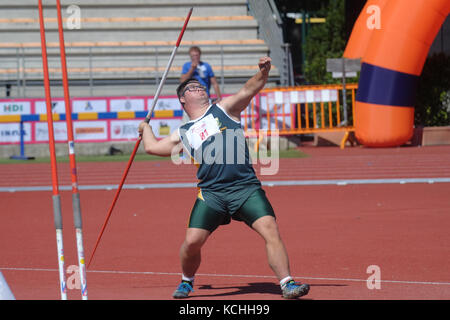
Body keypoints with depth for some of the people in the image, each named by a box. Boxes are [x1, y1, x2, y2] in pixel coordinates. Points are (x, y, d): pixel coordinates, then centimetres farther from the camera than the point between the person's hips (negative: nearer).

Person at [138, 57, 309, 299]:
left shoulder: (223, 109, 15)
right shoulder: (184, 133, 20)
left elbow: (248, 90, 1)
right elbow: (152, 147, 28)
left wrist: (263, 72, -17)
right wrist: (146, 128, 47)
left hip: (246, 187, -2)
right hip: (211, 192, 2)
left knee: (270, 229, -18)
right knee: (192, 241, -8)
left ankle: (287, 284, -17)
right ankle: (187, 281, 20)